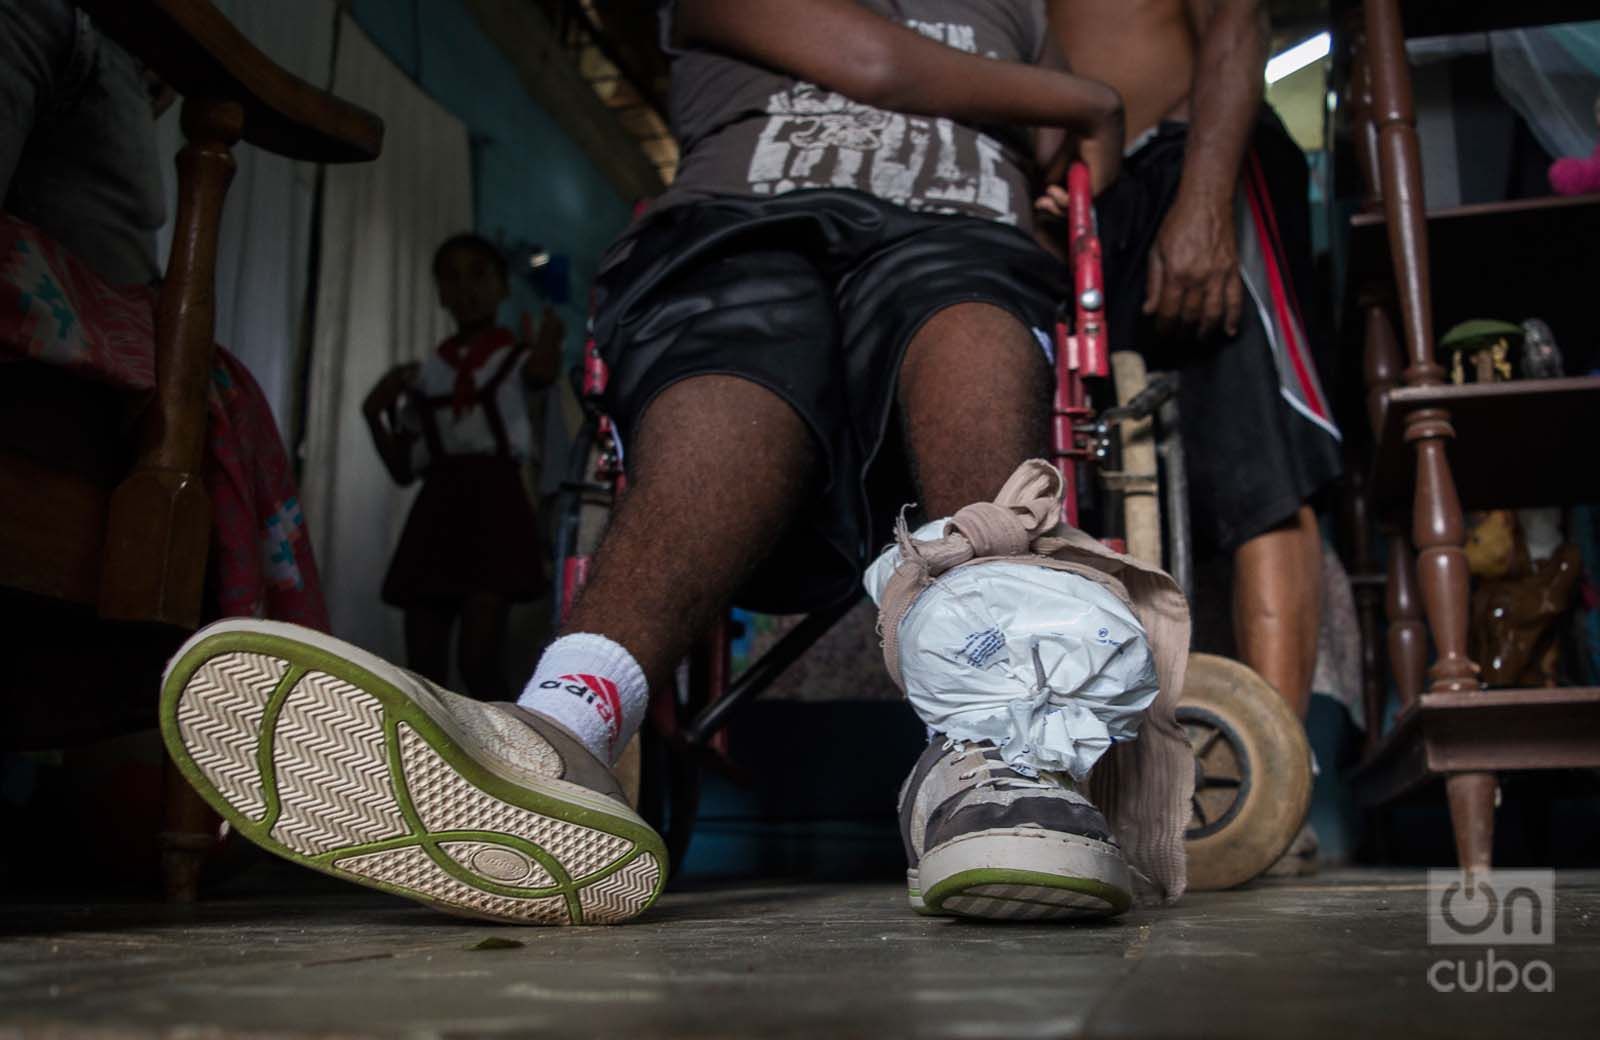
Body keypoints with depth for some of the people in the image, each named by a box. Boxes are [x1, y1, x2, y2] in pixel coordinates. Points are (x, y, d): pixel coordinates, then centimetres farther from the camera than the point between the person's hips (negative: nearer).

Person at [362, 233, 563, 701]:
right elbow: (404, 469, 17)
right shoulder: (425, 374, 19)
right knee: (423, 669, 1)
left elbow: (543, 371, -19)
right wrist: (374, 413, 5)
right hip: (436, 508, 5)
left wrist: (549, 336, -38)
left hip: (493, 500, -5)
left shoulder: (516, 353, 8)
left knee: (477, 659, -16)